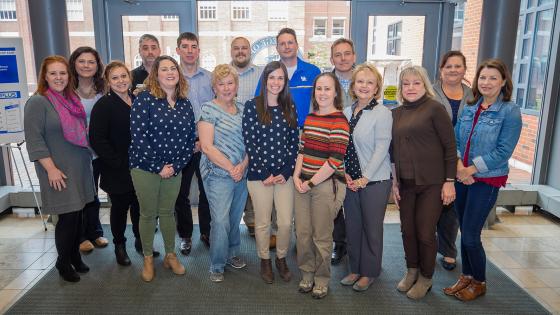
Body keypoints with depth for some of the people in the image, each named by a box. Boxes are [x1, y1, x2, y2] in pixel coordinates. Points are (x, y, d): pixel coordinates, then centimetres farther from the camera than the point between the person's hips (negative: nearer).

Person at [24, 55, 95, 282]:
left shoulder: (72, 100, 11)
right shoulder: (38, 102, -10)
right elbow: (34, 139, -15)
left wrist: (87, 158, 14)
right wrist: (51, 168, -18)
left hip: (80, 168, 6)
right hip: (59, 171, -6)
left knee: (77, 214, 12)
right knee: (68, 216, -3)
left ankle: (75, 256, 29)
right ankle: (63, 263, 17)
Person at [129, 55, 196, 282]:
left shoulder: (185, 104, 4)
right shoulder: (145, 99, -10)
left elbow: (190, 138, 4)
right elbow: (138, 136, -17)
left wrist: (176, 165, -7)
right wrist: (158, 167, -16)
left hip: (174, 169, 3)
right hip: (145, 167, -3)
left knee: (167, 212, 15)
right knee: (148, 214, 9)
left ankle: (170, 255, 31)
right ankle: (148, 259, 27)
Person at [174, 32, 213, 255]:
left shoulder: (210, 78, 5)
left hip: (207, 144, 1)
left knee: (207, 190, 10)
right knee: (181, 193, 8)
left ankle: (207, 232, 27)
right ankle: (185, 235, 26)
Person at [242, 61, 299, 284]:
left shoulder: (289, 108, 6)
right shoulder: (252, 106, -4)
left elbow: (294, 142, 5)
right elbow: (249, 142, -7)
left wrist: (286, 172, -5)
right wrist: (264, 173, -10)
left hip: (285, 173, 3)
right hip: (259, 174, -2)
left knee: (286, 222, 5)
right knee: (263, 222, 8)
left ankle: (281, 259, 30)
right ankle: (265, 261, 30)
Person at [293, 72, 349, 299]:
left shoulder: (339, 121, -10)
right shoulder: (310, 117, 12)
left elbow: (335, 160, -16)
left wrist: (311, 183, -12)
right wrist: (297, 176, 1)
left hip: (327, 185, -6)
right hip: (303, 184, 6)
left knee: (321, 237, 6)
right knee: (302, 233, 11)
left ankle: (322, 280, 26)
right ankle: (306, 275, 31)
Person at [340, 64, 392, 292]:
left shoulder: (382, 113, -10)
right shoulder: (347, 112, 7)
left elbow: (381, 148, -14)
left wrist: (365, 178, -15)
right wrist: (345, 173, -2)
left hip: (375, 181, -5)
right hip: (350, 180, 5)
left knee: (372, 228, 7)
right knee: (352, 227, 13)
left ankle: (369, 272, 25)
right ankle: (355, 269, 31)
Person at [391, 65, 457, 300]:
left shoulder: (434, 108, -7)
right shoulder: (397, 113, 10)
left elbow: (450, 146, -7)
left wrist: (449, 181, -10)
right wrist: (394, 181, 11)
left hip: (431, 183, -5)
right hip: (405, 183, 5)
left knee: (425, 232, 3)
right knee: (407, 230, 12)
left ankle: (425, 278, 25)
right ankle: (411, 271, 34)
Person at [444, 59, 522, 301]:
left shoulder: (510, 111, -8)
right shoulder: (469, 107, 8)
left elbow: (503, 152, -14)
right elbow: (455, 140, 6)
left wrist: (470, 169, -14)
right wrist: (459, 166, -10)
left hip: (487, 180, -5)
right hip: (463, 178, 5)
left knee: (470, 235, -2)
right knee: (465, 232, 13)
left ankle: (479, 282, 21)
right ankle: (466, 276, 31)